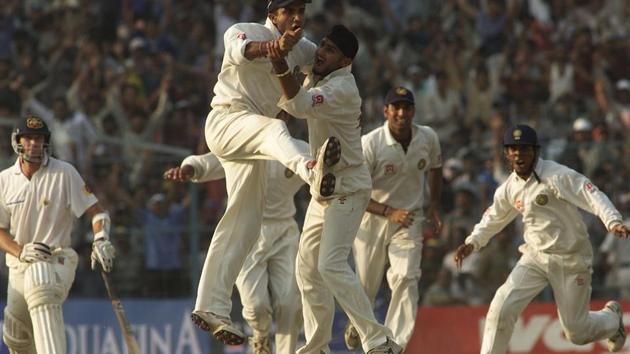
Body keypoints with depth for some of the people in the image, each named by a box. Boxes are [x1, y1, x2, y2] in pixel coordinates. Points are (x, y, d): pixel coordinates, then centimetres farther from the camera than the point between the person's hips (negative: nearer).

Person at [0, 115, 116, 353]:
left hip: (57, 261, -5)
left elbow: (96, 212, -4)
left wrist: (101, 241, -23)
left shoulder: (64, 173, -3)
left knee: (38, 282, -38)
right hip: (19, 267, 5)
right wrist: (21, 251, -12)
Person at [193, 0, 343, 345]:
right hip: (226, 120, -8)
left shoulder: (302, 50, 14)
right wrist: (272, 46, -51)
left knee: (244, 224, 3)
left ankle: (211, 307, 5)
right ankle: (312, 171, -73)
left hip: (251, 142, 8)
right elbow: (240, 49, -30)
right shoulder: (246, 31, -7)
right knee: (273, 129, -39)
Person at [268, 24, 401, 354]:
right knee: (308, 267, 13)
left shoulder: (341, 88, -22)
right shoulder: (316, 79, 6)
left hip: (347, 189, -10)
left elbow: (301, 105, -41)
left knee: (332, 265, -22)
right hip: (323, 191, 10)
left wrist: (282, 69, -54)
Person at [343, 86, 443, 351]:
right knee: (365, 284, 11)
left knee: (406, 278, -19)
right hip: (372, 220, -2)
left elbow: (434, 168, 17)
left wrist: (434, 205, 7)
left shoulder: (428, 138, -6)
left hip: (409, 221, 2)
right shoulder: (370, 144, -20)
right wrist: (389, 212, -29)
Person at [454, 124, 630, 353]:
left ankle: (612, 318, 37)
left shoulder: (558, 176, -17)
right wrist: (472, 243, 9)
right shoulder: (509, 188, 3)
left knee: (576, 331, 3)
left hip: (571, 260, -5)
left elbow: (592, 196, -26)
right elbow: (494, 218, 22)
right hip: (536, 257, 5)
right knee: (502, 307, -15)